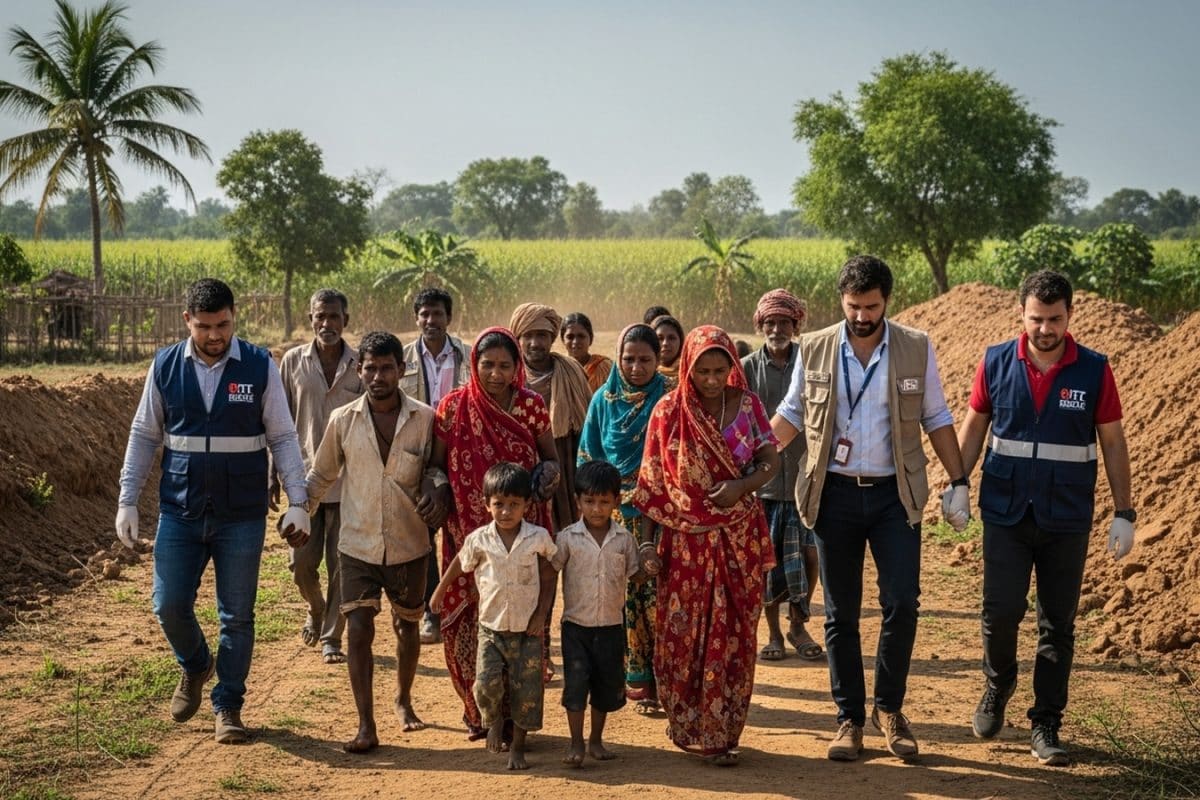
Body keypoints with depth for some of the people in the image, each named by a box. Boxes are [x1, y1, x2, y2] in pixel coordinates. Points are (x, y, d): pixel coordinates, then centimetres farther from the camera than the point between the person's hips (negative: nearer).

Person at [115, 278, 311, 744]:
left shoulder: (259, 367, -5)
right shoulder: (165, 367, 0)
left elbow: (282, 438, -2)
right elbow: (144, 436, 7)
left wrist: (297, 502, -9)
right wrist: (127, 501, 2)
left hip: (242, 516, -1)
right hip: (179, 512, 2)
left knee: (237, 616, 5)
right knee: (169, 606, 2)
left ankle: (228, 706, 20)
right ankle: (194, 666, 33)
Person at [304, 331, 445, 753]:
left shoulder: (425, 419, -5)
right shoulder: (343, 420, -3)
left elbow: (435, 467, 7)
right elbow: (321, 475, 9)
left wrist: (435, 487, -14)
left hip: (409, 545, 1)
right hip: (358, 544, 0)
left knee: (407, 627, 16)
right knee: (359, 630, -8)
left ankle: (403, 700, 40)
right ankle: (366, 726, -3)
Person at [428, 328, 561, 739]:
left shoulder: (531, 404, 0)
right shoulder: (454, 406, -2)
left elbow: (550, 456, 11)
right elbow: (435, 464, 4)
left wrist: (548, 471, -10)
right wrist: (440, 492, -15)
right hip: (470, 531, 0)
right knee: (472, 619, 2)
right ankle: (477, 712, 17)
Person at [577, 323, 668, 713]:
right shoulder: (604, 399, 6)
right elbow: (588, 458, 10)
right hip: (615, 511, 2)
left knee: (656, 592, -7)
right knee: (623, 594, 1)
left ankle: (654, 679, 2)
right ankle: (635, 679, 11)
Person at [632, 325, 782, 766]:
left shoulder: (747, 404, 1)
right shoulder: (669, 412, -4)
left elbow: (771, 460, 1)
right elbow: (654, 483, -1)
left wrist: (743, 485, -19)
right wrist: (651, 541, -4)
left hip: (739, 538, 2)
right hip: (687, 541, -2)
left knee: (733, 635, 5)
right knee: (683, 634, 2)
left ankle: (722, 732, 15)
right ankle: (688, 728, 15)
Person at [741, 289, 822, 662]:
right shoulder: (748, 368, 0)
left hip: (805, 474, 0)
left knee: (809, 554, 1)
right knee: (768, 558, 5)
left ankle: (797, 625, 21)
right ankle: (773, 633, 19)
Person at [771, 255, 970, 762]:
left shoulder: (916, 349, -1)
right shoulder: (814, 350, 0)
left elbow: (936, 419, 5)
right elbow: (791, 414, 9)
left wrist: (958, 482, 2)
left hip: (895, 494, 0)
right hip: (834, 494, 1)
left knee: (901, 603, -6)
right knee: (841, 612, 6)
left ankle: (890, 708, 14)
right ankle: (849, 719, 17)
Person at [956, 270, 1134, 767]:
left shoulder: (1094, 371, -4)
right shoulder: (996, 363, -2)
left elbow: (1113, 442, 1)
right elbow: (974, 426, 8)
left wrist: (1123, 513, -2)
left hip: (1067, 520, 0)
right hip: (1006, 513, 0)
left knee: (1058, 624, 5)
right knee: (1001, 610, -6)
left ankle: (1046, 726, 16)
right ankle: (997, 686, 24)